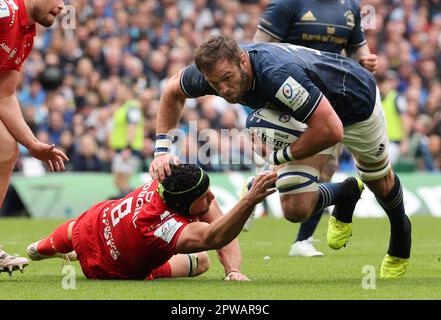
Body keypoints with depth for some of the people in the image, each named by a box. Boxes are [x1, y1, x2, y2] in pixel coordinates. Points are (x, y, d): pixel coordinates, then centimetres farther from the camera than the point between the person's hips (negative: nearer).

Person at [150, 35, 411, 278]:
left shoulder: (276, 74, -48)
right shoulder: (218, 70, -28)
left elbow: (331, 130, -47)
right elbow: (173, 91, -5)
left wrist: (280, 157, -34)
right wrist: (162, 148, -15)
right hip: (305, 117, 5)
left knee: (380, 184, 22)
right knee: (296, 210, -7)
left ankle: (400, 234, 56)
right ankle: (346, 194, 26)